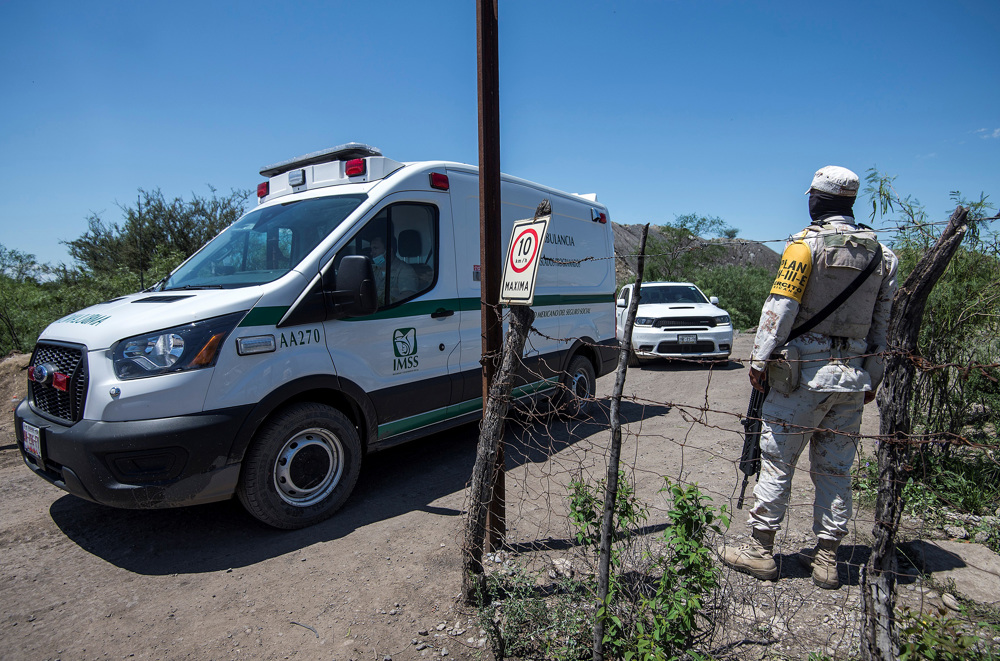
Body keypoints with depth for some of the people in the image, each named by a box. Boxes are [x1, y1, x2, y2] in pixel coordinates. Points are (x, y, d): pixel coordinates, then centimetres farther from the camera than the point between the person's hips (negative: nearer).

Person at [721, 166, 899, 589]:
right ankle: (826, 558, 21)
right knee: (835, 469, 12)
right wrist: (873, 377, 18)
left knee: (777, 460, 3)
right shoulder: (881, 254, 12)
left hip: (805, 372, -6)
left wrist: (760, 360, -8)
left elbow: (780, 307, -14)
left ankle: (760, 550, 12)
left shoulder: (806, 244, -7)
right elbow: (882, 323, 13)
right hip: (854, 374, 6)